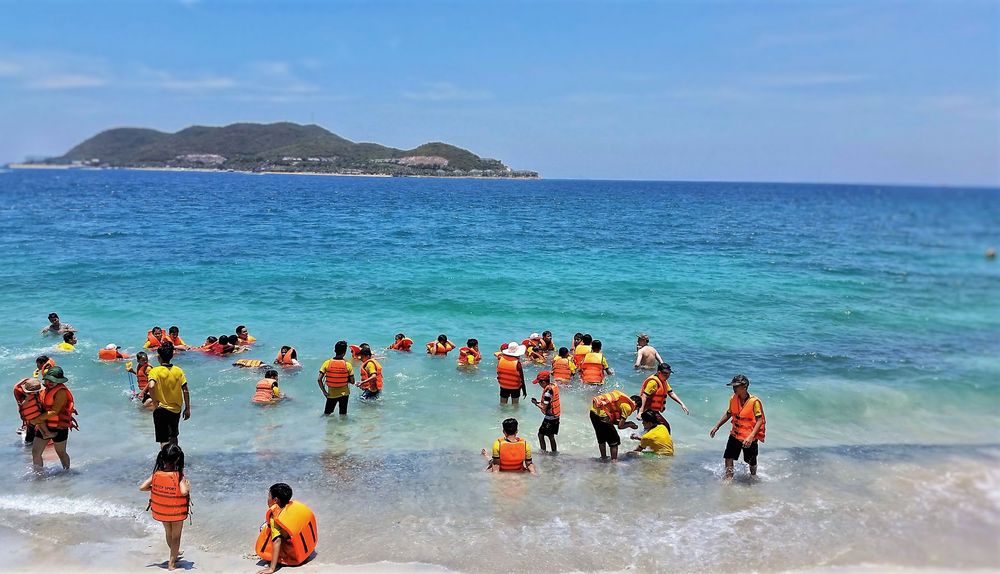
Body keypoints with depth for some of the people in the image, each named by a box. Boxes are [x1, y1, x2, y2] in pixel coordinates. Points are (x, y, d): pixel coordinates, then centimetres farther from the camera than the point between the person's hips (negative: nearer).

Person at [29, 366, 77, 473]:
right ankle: (38, 474, 20)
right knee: (35, 452, 4)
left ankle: (67, 471, 32)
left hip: (59, 428, -7)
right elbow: (41, 405, 19)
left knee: (61, 453, 11)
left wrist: (37, 419, -24)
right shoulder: (47, 389, 7)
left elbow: (54, 411, -25)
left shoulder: (61, 392, -20)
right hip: (44, 427, 7)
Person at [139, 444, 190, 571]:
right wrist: (188, 486, -16)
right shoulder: (179, 476, -25)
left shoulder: (156, 474, -13)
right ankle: (171, 562, 24)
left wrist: (154, 488, 3)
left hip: (161, 511, 4)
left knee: (168, 533, 28)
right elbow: (184, 492, -37)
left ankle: (175, 553, 50)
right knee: (176, 536, 16)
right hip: (176, 512, -4)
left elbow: (142, 487, -13)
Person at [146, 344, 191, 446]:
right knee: (173, 436, 23)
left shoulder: (155, 371, -12)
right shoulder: (179, 370, -1)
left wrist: (155, 401, -15)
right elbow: (185, 390, -1)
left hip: (161, 410, -4)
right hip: (176, 410, 4)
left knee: (164, 440, 0)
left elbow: (151, 386, -30)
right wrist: (187, 409, 6)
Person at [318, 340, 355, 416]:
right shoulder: (348, 365, -11)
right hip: (344, 394, 0)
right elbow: (352, 381, -8)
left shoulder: (327, 363, -8)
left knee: (326, 414, 15)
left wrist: (324, 391, -3)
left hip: (331, 394, 1)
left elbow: (319, 379, -13)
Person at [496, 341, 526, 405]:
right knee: (515, 405, 15)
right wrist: (524, 390, -3)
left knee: (502, 404, 19)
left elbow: (498, 372, 0)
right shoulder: (517, 362, -24)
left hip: (503, 386, 3)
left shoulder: (500, 359, -14)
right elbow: (521, 378, -15)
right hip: (515, 388, -3)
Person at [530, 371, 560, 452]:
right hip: (556, 416, 9)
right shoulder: (554, 385, 1)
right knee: (551, 436, 19)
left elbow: (544, 408, -22)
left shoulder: (547, 392, -26)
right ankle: (554, 452, 28)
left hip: (549, 417, -9)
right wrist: (540, 402, 7)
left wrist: (536, 403, -7)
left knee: (541, 435, 3)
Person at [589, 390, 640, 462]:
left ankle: (603, 458, 37)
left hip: (593, 410, 9)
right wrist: (630, 424, 14)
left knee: (601, 438, 26)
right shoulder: (628, 406, -3)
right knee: (614, 441, 6)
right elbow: (620, 426, -3)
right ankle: (614, 461, 6)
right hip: (602, 414, -9)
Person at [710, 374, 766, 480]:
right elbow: (728, 414, 12)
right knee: (728, 458, -2)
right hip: (735, 435, 4)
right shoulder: (733, 399, -4)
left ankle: (753, 476, 43)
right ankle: (728, 478, 13)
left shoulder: (754, 402, -21)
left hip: (749, 438, -4)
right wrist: (717, 427, 11)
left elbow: (760, 420, -21)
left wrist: (751, 437, -31)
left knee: (751, 461, 16)